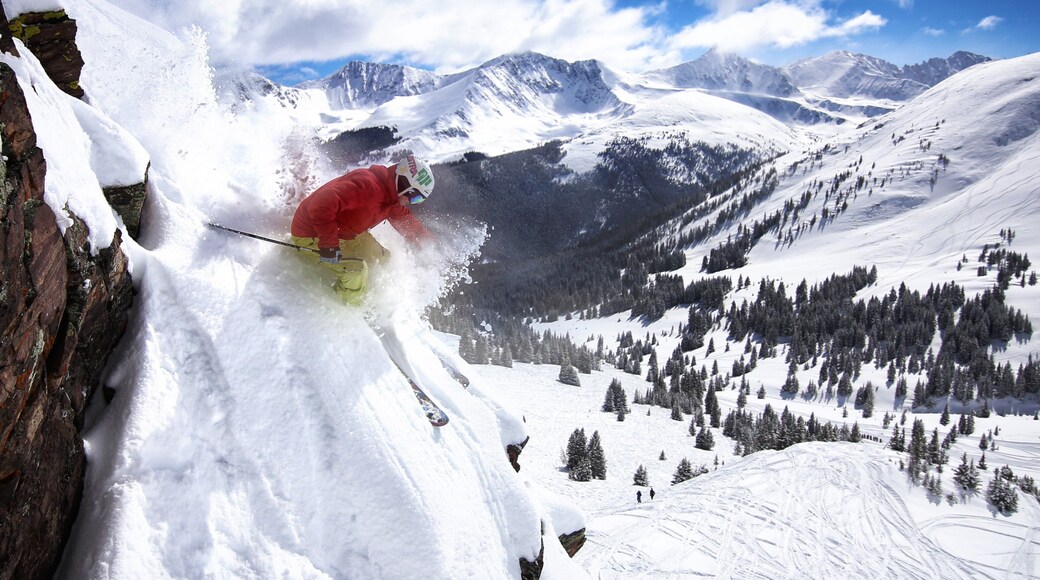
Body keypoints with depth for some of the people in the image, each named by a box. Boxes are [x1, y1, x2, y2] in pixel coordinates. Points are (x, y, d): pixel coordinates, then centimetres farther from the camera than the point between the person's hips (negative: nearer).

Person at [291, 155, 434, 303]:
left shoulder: (391, 198, -2)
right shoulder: (367, 184, -34)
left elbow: (405, 220, 20)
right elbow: (321, 205, -43)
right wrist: (329, 245, -39)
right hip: (310, 234, -10)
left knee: (382, 259, 11)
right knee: (356, 270, -24)